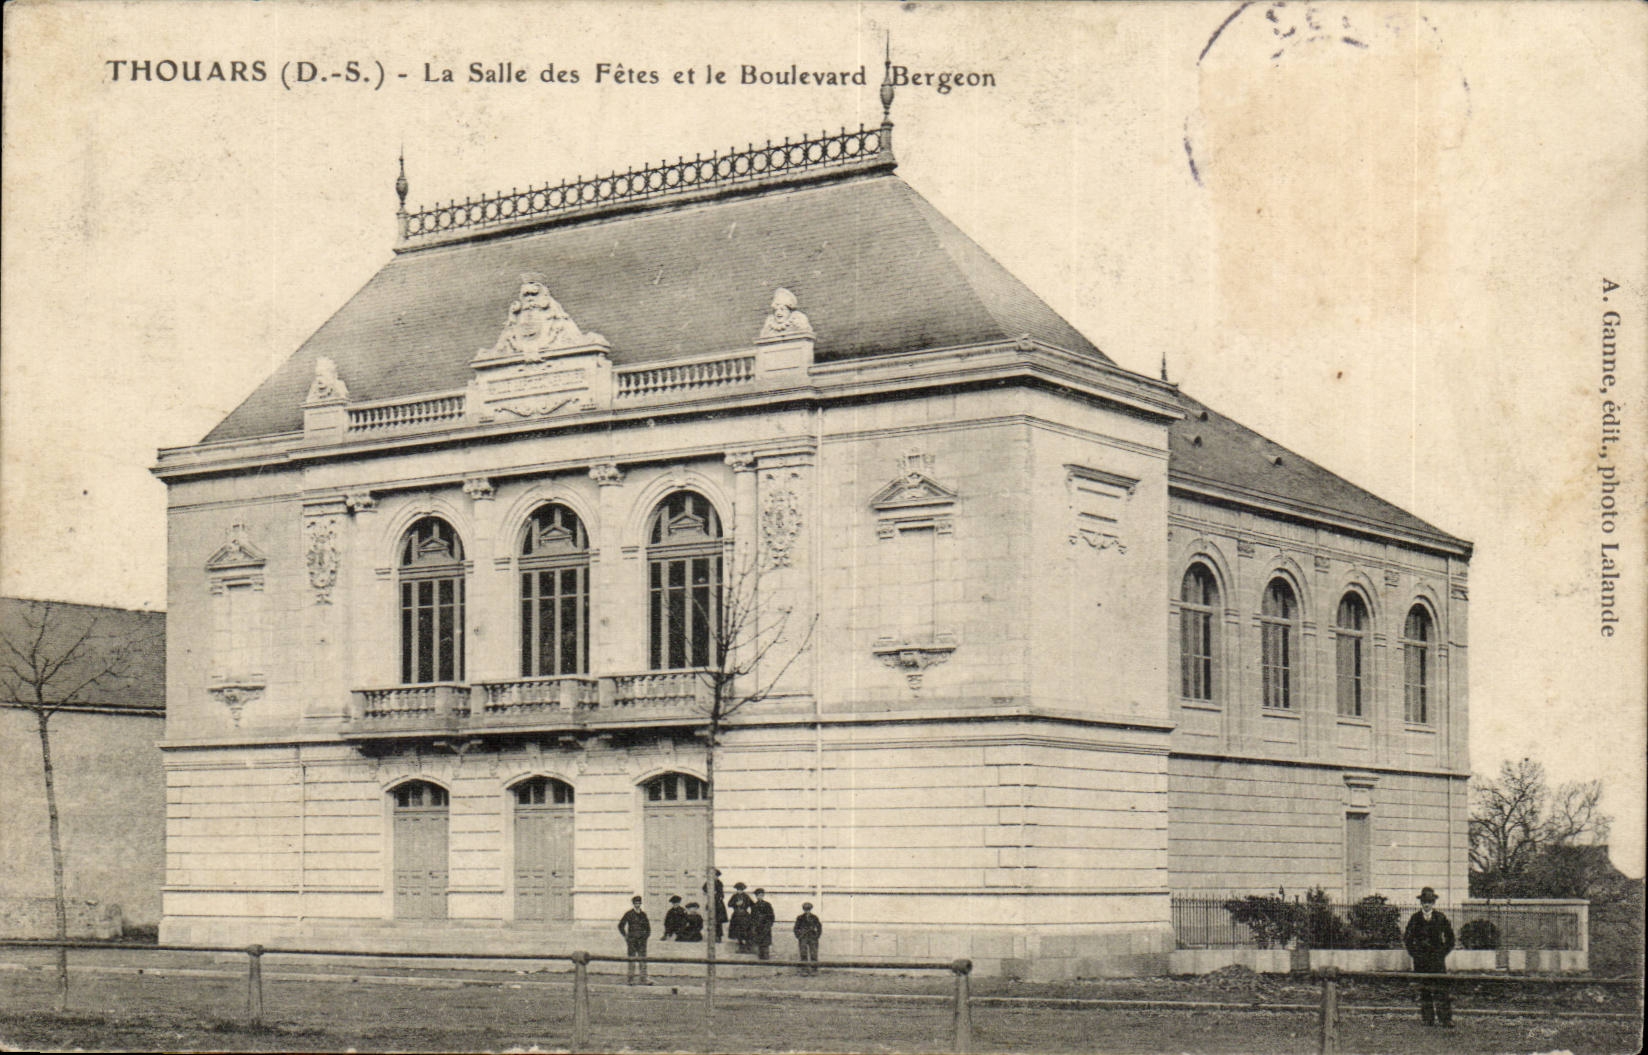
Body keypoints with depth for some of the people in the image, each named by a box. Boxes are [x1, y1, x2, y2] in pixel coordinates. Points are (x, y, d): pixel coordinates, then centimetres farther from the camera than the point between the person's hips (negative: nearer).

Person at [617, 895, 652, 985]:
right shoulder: (629, 914, 0)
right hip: (632, 940, -4)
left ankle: (643, 979, -1)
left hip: (642, 940, 4)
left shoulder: (643, 914, 12)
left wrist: (647, 935, 12)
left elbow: (648, 927, 24)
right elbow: (621, 926, 2)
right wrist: (626, 936, -1)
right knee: (632, 959, -3)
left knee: (643, 959, -1)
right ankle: (630, 979, 1)